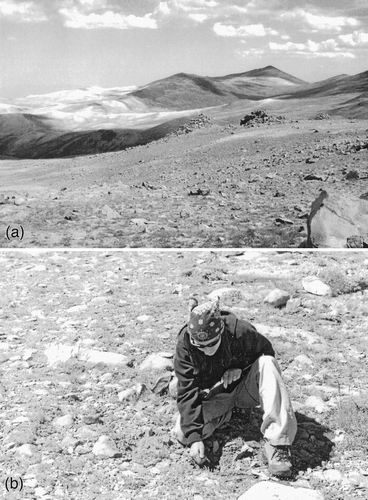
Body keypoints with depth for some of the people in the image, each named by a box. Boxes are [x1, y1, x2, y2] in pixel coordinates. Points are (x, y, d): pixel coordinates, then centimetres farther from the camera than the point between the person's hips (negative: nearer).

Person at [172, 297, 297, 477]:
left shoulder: (241, 331, -26)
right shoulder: (184, 345, -24)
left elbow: (267, 352, -5)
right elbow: (187, 393, -23)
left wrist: (241, 368, -23)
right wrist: (194, 438, -32)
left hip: (244, 388, 0)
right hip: (212, 396, 1)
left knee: (267, 364, -32)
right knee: (182, 433, -25)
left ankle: (276, 445, -36)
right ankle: (225, 414, 4)